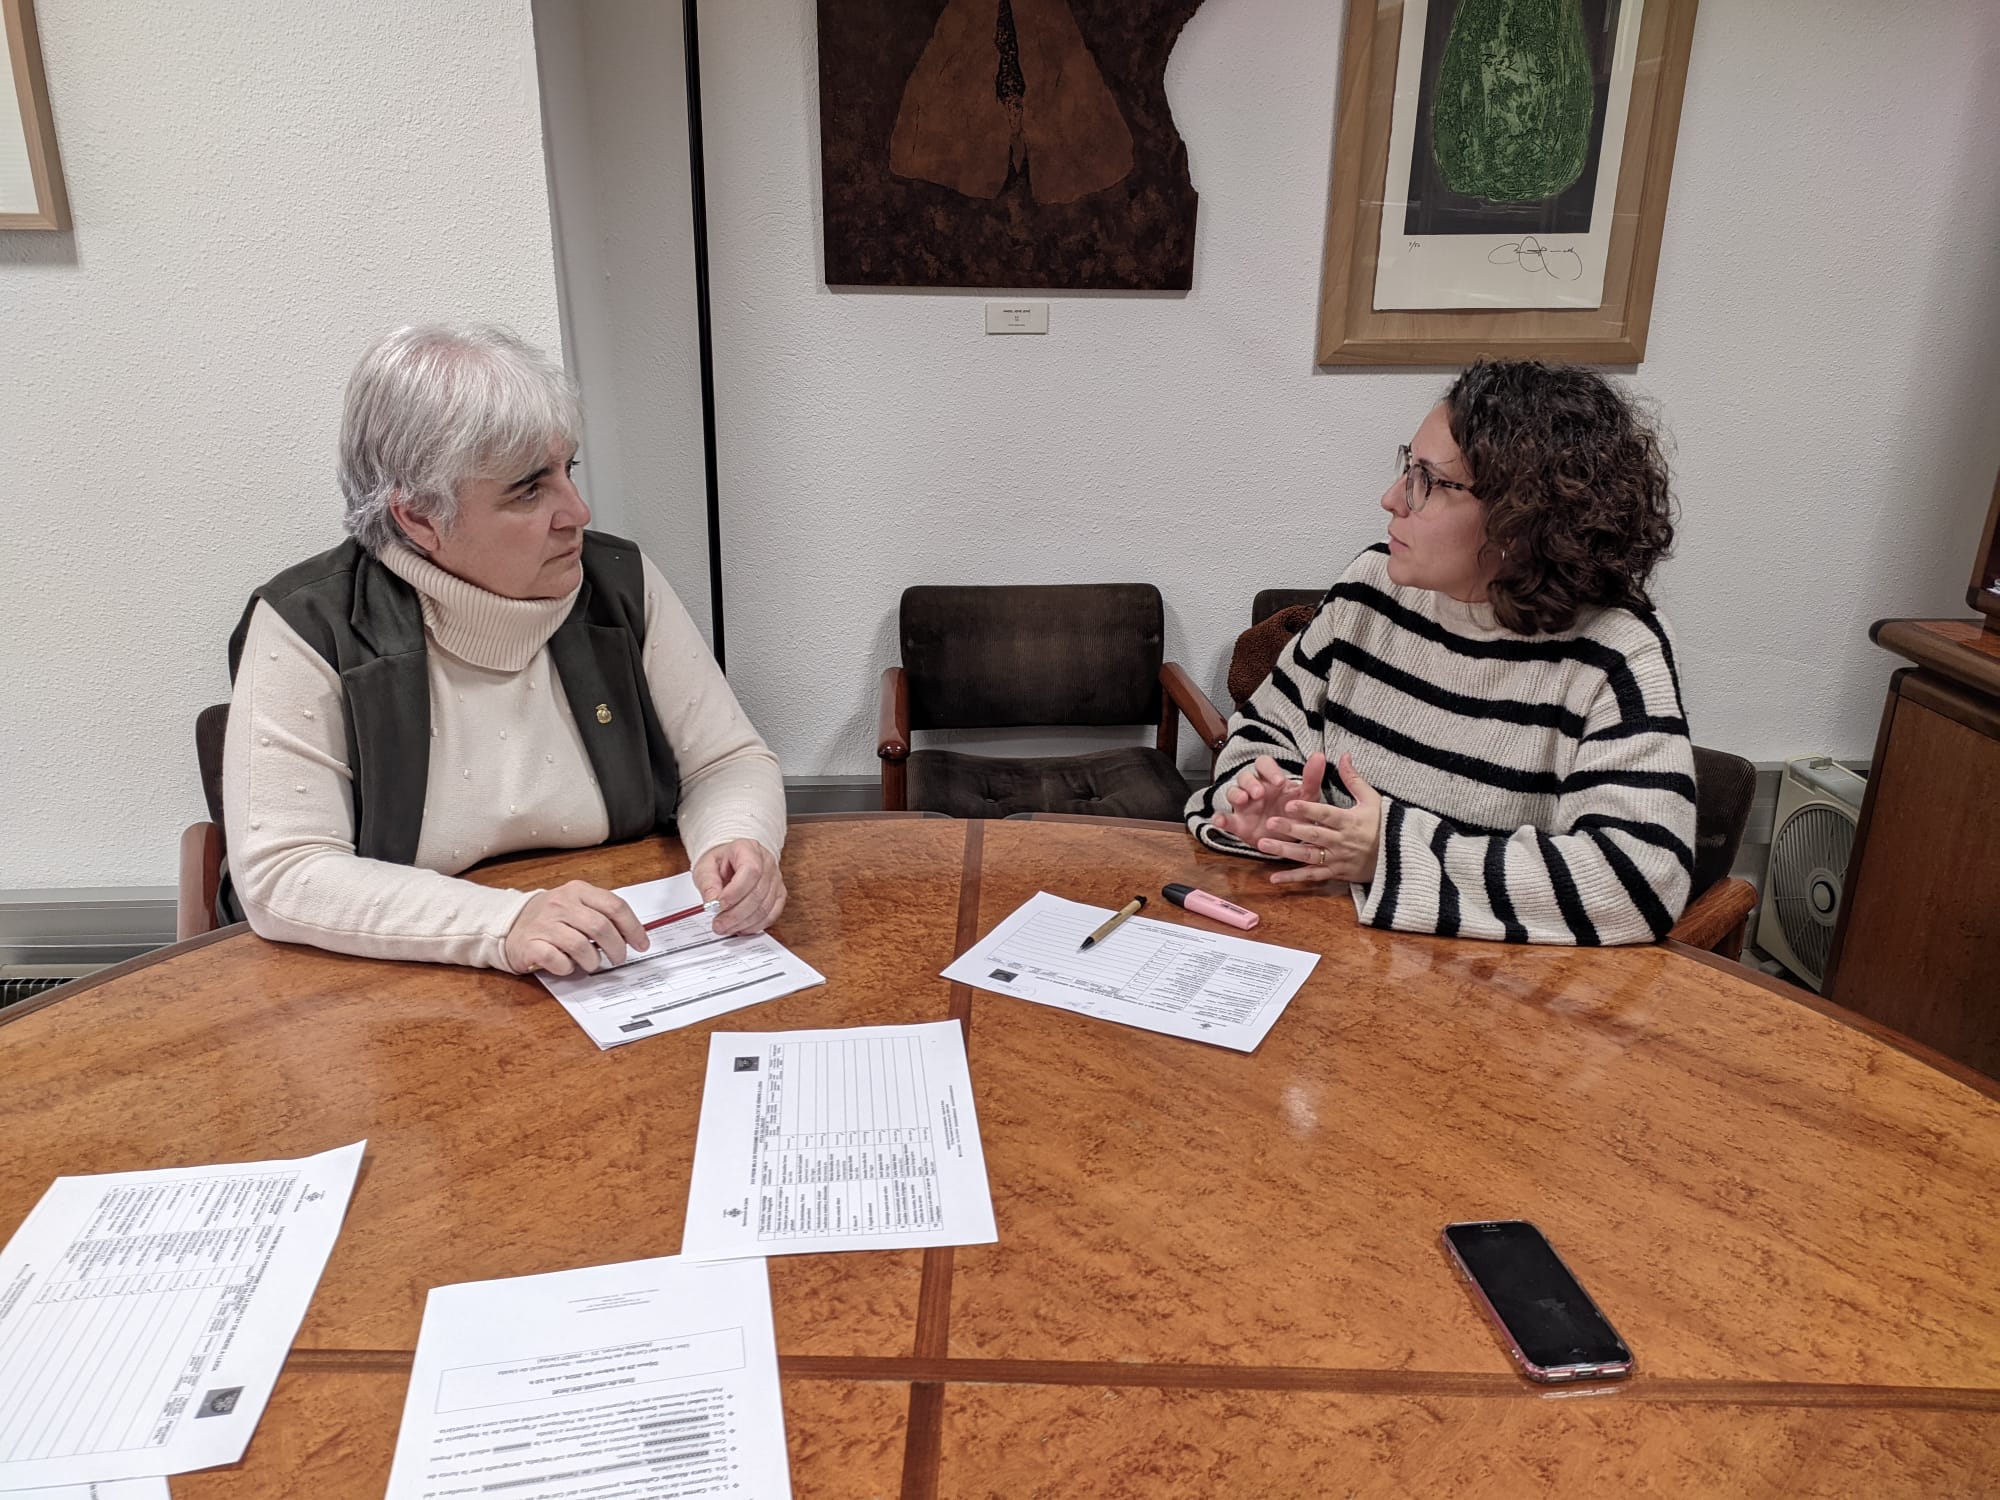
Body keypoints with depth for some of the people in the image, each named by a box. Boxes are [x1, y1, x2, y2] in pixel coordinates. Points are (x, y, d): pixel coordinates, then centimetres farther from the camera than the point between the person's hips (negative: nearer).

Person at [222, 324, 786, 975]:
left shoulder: (620, 582, -1)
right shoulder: (308, 628, -10)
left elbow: (728, 760, 5)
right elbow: (280, 876, -15)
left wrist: (737, 843, -17)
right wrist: (502, 924, -28)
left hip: (632, 990, 0)